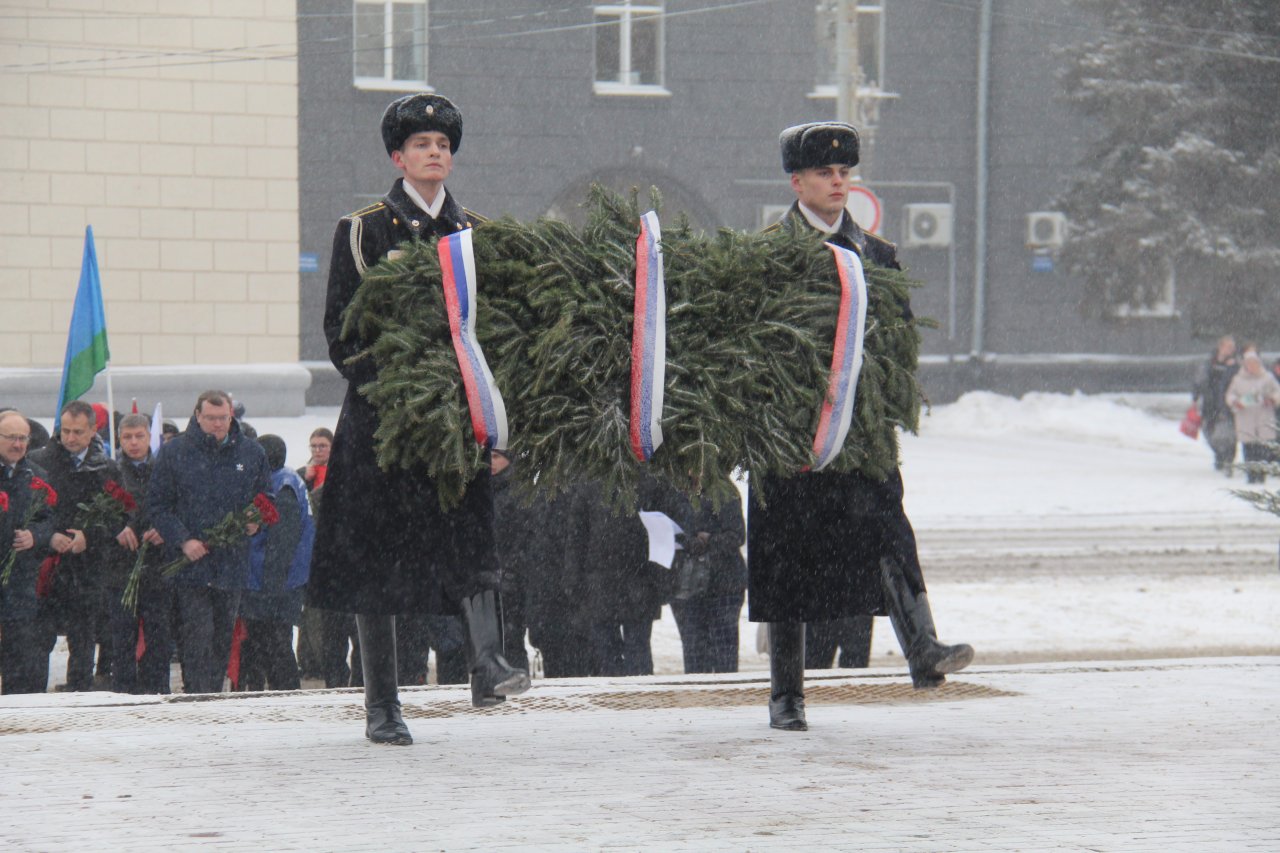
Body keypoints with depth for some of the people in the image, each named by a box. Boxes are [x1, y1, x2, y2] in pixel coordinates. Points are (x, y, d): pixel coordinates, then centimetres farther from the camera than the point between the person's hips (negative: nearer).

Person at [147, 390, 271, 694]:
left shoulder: (252, 453, 8)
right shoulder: (175, 452, 0)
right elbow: (157, 505, 1)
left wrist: (256, 522, -3)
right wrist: (183, 541, -12)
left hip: (233, 563, 3)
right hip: (190, 565, -3)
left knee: (223, 640, 9)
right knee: (196, 640, -10)